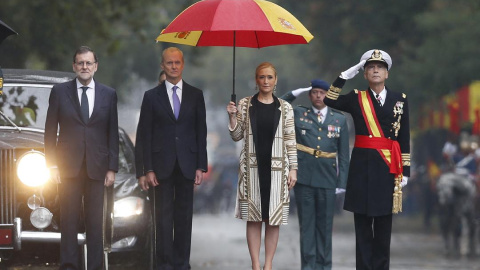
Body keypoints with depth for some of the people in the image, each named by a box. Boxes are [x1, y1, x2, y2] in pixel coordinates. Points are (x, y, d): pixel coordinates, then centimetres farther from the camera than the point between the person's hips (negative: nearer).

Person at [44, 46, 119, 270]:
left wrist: (112, 168, 1)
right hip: (68, 167, -1)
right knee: (69, 219, -1)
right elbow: (50, 131, 5)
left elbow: (113, 133, 7)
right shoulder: (59, 92, 5)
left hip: (97, 167, 1)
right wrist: (52, 165, -3)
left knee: (95, 221, 1)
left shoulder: (108, 95, 7)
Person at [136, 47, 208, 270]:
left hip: (187, 165, 1)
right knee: (164, 216, -2)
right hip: (162, 165, -1)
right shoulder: (152, 97, 4)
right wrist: (148, 169, -5)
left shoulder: (195, 95, 8)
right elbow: (145, 134, 2)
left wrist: (201, 166, 0)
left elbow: (201, 132, 7)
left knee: (184, 216, 3)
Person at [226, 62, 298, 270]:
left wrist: (293, 169, -2)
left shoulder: (285, 108, 3)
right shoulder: (245, 104, 4)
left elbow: (290, 141, 4)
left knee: (274, 218, 1)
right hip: (252, 167, 0)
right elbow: (237, 136, 7)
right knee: (253, 217, 0)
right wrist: (232, 116, -8)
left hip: (276, 168, 0)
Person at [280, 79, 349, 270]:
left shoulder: (339, 120, 9)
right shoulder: (298, 114, 9)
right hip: (304, 177, 0)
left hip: (327, 179, 0)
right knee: (306, 224, 1)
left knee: (325, 225, 4)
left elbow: (343, 154, 9)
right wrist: (293, 95, 3)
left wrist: (342, 182, 3)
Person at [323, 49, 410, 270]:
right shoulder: (356, 99, 7)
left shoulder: (400, 100, 7)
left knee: (384, 223, 4)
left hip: (388, 167, 0)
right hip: (362, 166, 0)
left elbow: (404, 139, 6)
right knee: (362, 222, 1)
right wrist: (346, 75, -6)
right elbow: (329, 100, -7)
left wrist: (405, 171, 3)